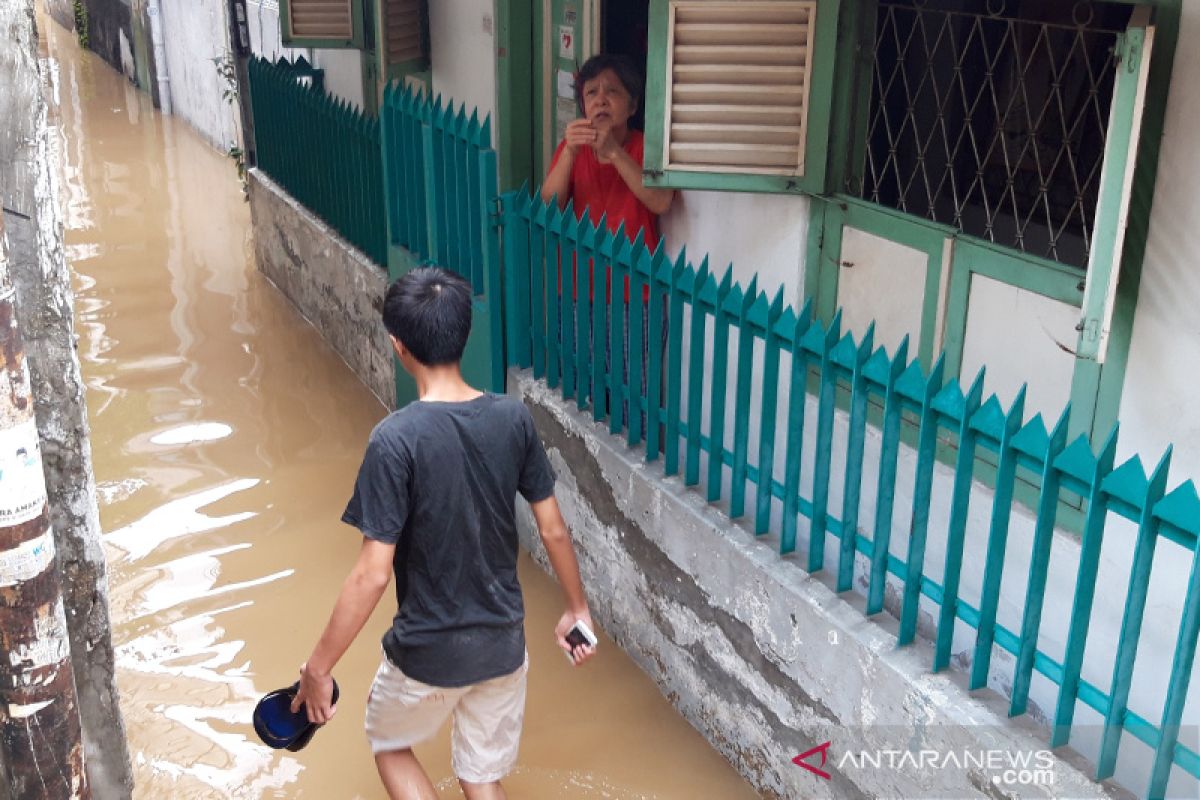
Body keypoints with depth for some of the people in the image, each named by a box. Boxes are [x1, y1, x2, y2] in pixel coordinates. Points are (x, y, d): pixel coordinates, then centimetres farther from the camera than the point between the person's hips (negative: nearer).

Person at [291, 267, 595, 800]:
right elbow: (553, 529, 0)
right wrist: (577, 609, 15)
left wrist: (319, 666, -12)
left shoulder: (396, 439, -24)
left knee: (389, 742, 27)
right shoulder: (514, 418, -9)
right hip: (503, 642, 4)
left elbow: (372, 574, -23)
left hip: (429, 651, -4)